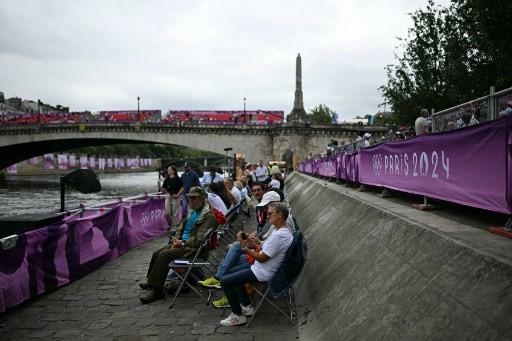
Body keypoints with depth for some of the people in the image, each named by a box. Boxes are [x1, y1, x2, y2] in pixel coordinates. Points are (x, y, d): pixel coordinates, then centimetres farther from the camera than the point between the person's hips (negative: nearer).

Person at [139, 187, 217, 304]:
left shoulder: (209, 216, -13)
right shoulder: (192, 211, 15)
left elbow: (199, 239, -19)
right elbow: (181, 228, 21)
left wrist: (182, 243, -16)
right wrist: (176, 239, 1)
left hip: (194, 248, -9)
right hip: (183, 243, 9)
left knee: (164, 255, -23)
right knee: (156, 253, 2)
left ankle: (157, 291, -18)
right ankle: (152, 282, 19)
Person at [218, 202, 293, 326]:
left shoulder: (279, 235, -29)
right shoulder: (284, 230, 4)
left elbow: (262, 258, -24)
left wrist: (246, 248, -15)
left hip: (263, 273, -11)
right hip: (265, 267, 11)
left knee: (225, 282, -9)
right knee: (233, 272, 26)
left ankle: (238, 316, 3)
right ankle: (246, 306, 24)